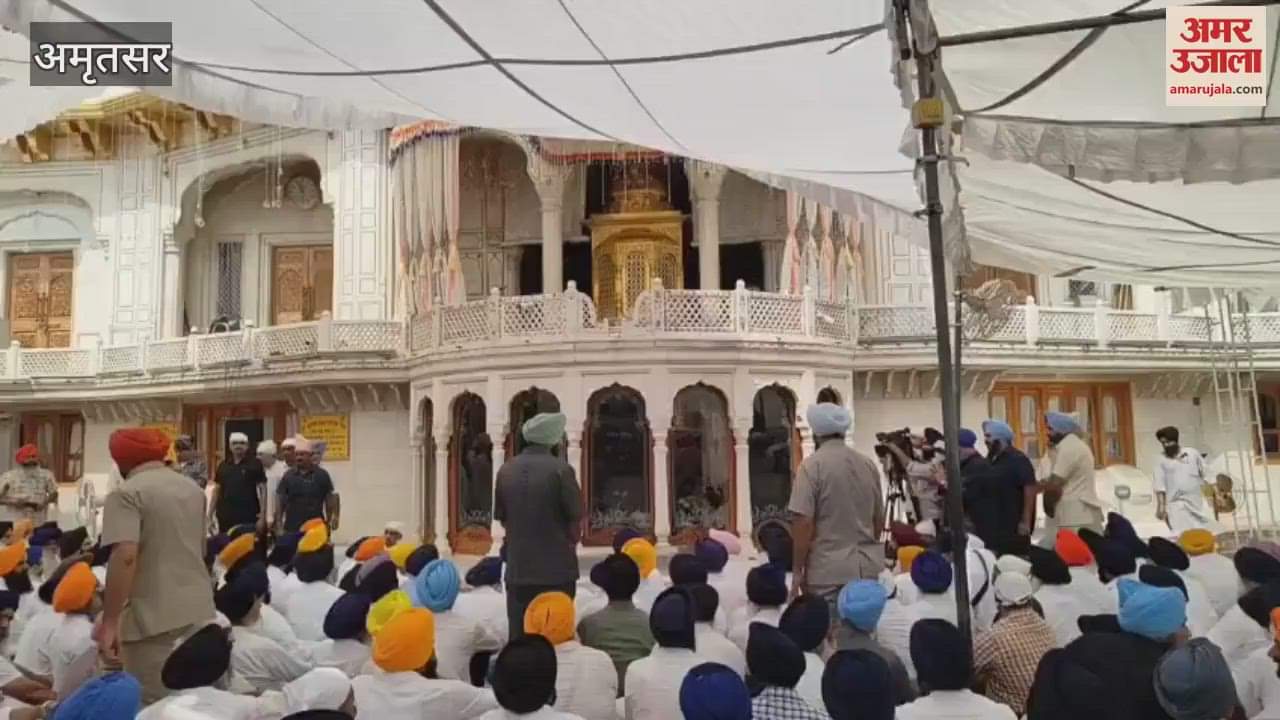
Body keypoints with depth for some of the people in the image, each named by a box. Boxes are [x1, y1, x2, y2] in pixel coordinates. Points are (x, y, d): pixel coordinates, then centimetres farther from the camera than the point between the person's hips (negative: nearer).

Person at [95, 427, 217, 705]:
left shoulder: (127, 493, -9)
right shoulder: (194, 489, 13)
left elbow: (125, 556, -21)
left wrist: (109, 622, -18)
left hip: (154, 616, -7)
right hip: (200, 610, 7)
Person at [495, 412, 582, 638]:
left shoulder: (506, 470, 0)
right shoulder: (560, 469, -13)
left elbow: (502, 519, 9)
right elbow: (576, 521, -7)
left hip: (517, 570, 4)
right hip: (556, 570, -4)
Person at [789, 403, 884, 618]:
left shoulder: (812, 465, -11)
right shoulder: (868, 464, 7)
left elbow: (803, 522, -15)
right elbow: (879, 518, 15)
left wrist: (797, 570, -7)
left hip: (829, 570, -6)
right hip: (867, 567, 6)